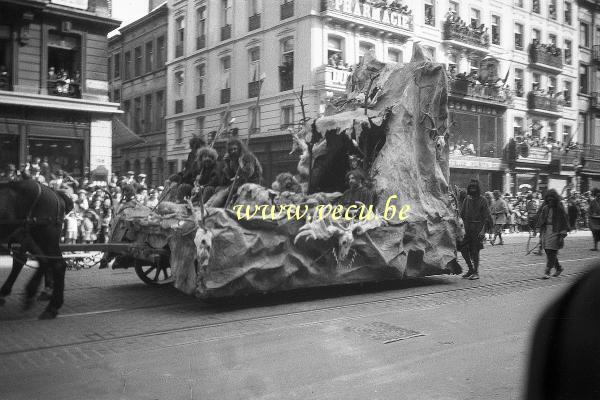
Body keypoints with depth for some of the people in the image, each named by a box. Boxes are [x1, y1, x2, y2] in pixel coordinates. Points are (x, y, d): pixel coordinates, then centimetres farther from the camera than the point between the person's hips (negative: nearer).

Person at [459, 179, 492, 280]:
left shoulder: (482, 201, -3)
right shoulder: (467, 199, 11)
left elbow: (487, 217, -6)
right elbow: (462, 214, 14)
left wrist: (483, 230, -14)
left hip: (478, 228, -5)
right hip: (467, 228, 5)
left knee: (475, 251, -2)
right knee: (463, 248, 2)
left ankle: (476, 272, 10)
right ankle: (470, 269, 19)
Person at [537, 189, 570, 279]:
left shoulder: (560, 209, -7)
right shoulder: (545, 208, 7)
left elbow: (564, 222, -7)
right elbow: (541, 220, 15)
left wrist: (562, 235, -12)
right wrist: (540, 231, 11)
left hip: (555, 232, -5)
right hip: (546, 231, 6)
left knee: (552, 252, -8)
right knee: (548, 252, 9)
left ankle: (548, 272, -7)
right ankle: (558, 268, 28)